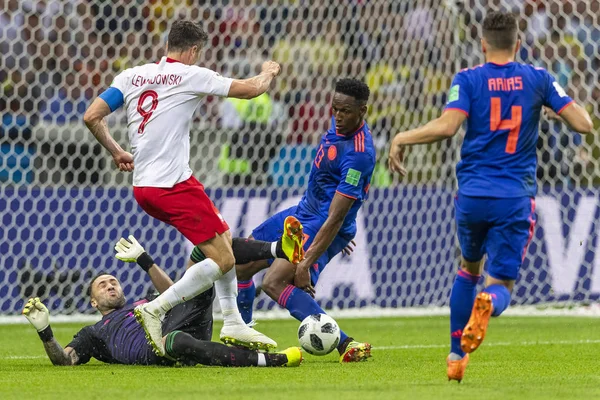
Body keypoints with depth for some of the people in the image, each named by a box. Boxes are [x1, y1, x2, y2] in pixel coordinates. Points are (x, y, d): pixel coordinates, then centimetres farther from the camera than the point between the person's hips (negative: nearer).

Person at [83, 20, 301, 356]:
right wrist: (269, 72, 24)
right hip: (174, 186, -8)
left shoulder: (131, 76, 10)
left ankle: (233, 324, 18)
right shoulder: (190, 75, -5)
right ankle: (156, 309, -15)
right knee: (223, 260, -4)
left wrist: (116, 152, 20)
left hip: (143, 187, 8)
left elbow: (92, 117, 5)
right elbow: (250, 89, 2)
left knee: (224, 237, 20)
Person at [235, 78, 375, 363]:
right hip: (302, 213, 10)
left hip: (323, 228, -9)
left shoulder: (358, 155, -29)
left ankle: (346, 345, -32)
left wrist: (306, 264, -31)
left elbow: (335, 218, -29)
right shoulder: (340, 125, -1)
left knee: (274, 282, -27)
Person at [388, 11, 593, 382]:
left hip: (472, 195, 1)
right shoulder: (538, 79, 3)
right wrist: (562, 107, 22)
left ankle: (457, 356, 23)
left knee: (470, 266, 27)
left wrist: (402, 138, -2)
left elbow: (447, 126, -16)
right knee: (501, 285, 2)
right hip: (515, 199, -1)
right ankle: (488, 304, -38)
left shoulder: (469, 79, -1)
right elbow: (583, 123, 0)